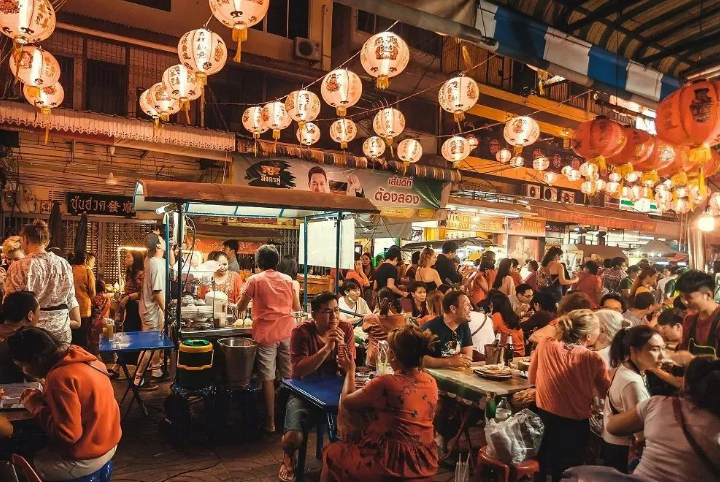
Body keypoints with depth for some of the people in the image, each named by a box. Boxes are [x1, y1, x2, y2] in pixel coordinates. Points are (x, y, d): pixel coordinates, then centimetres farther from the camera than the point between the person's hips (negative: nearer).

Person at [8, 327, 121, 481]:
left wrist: (36, 406, -14)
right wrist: (43, 397, 2)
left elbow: (67, 435, -26)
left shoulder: (60, 377, -27)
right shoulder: (79, 358, -2)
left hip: (87, 456, -8)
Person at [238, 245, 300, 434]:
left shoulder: (254, 280, -2)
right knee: (290, 376, 11)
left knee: (268, 378, 4)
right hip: (287, 332, 3)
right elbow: (297, 307, 13)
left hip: (265, 334, -3)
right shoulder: (287, 279, 7)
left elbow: (240, 308, 4)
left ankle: (270, 422, 10)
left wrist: (241, 307, 27)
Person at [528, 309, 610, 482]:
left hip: (543, 418, 3)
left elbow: (532, 378, 4)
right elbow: (605, 392, 0)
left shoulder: (544, 346, -13)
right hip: (575, 425, -2)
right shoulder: (594, 360, -20)